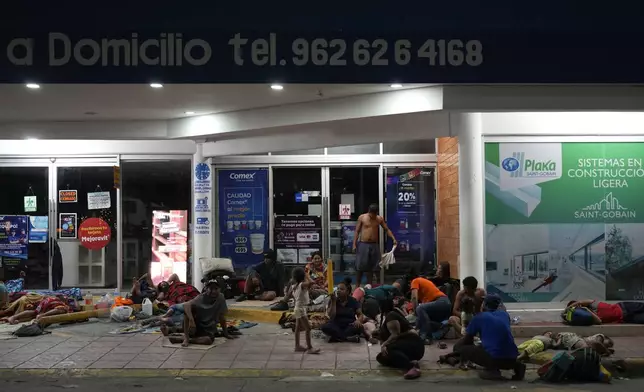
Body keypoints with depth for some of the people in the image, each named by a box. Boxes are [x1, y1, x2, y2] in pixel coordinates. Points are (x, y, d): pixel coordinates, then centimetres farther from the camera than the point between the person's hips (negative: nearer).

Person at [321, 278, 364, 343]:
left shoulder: (353, 301, 1)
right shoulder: (332, 300, -2)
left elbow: (360, 314, 1)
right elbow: (331, 316, -12)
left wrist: (358, 320, -22)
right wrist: (333, 301, -20)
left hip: (349, 325, 1)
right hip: (336, 325, 0)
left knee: (359, 327, -32)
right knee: (325, 327, -32)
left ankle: (336, 337, -30)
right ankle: (349, 337, -33)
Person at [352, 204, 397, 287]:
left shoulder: (380, 219, 4)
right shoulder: (362, 217, -2)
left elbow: (387, 229, 9)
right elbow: (357, 231, 1)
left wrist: (393, 239, -6)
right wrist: (354, 244, -4)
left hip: (374, 245, 2)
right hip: (363, 244, -2)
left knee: (371, 267, 8)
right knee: (360, 267, -3)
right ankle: (357, 286, 6)